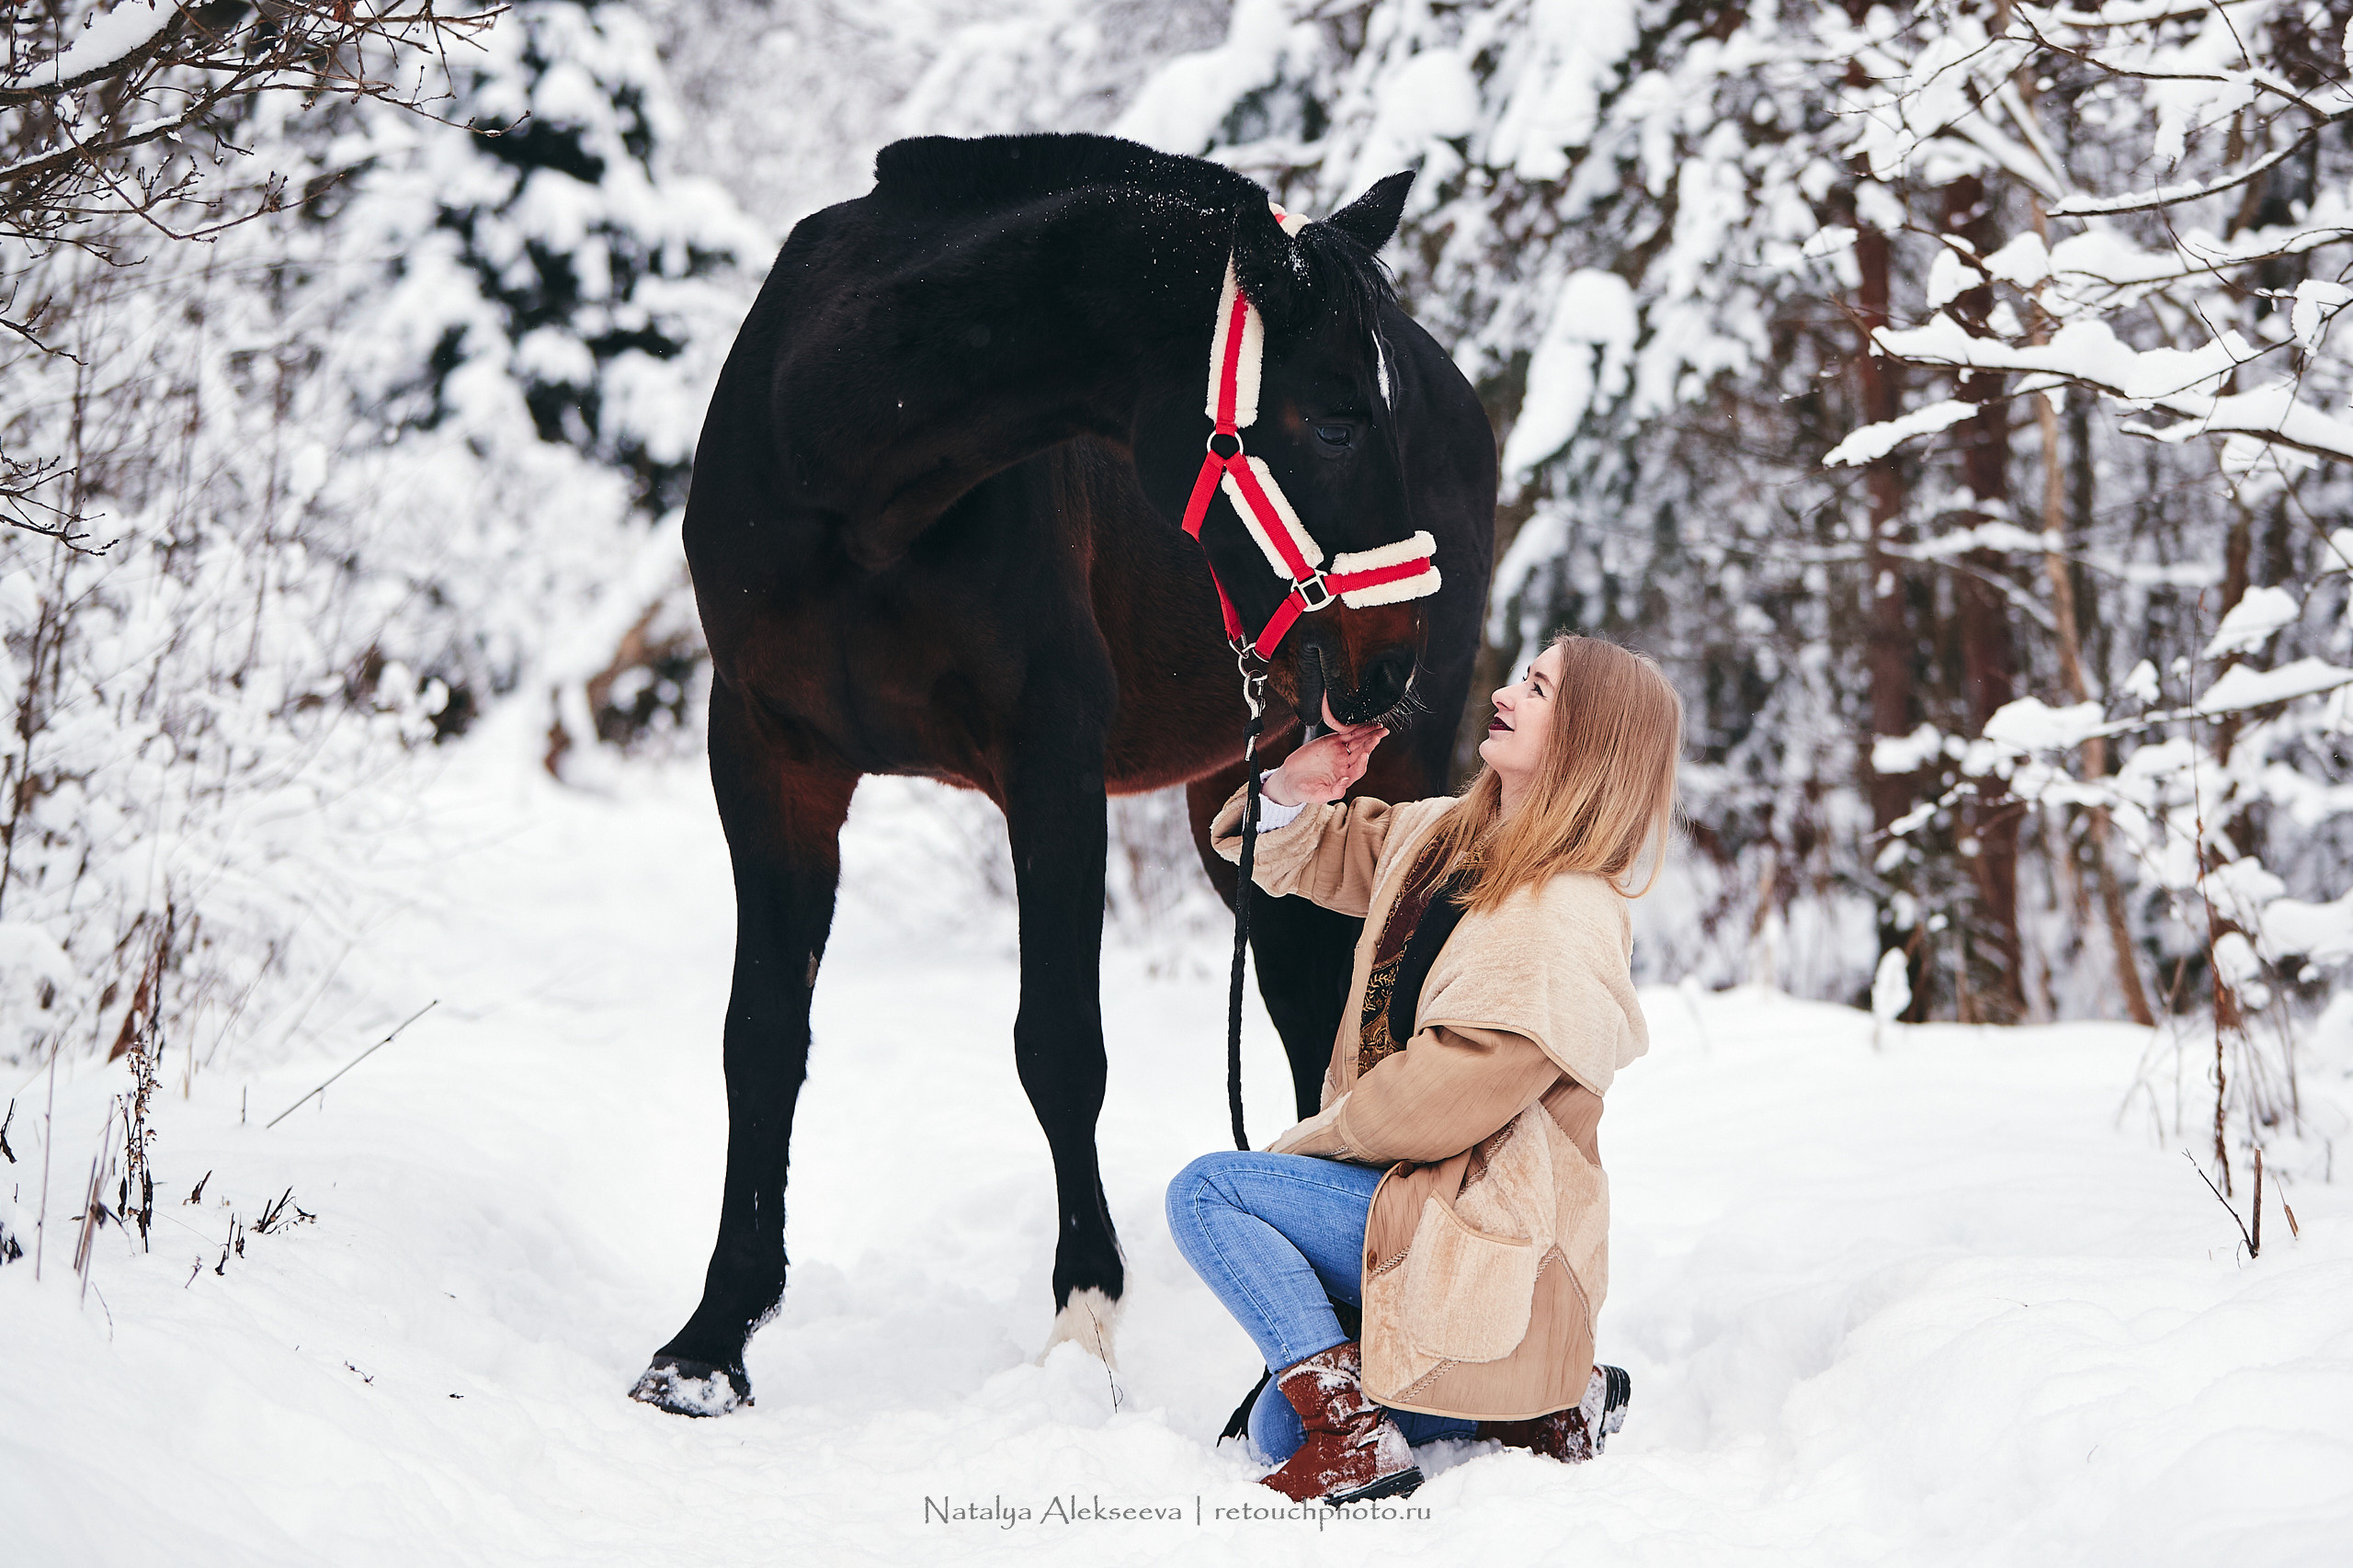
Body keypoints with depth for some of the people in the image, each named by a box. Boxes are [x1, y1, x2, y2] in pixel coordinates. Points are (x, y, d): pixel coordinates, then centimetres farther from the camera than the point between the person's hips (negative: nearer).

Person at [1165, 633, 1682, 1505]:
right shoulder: (1436, 836, 7)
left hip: (1484, 1228, -10)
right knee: (1278, 1431, 10)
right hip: (1409, 1202, 10)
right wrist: (1294, 795, -3)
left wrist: (1313, 1140, -7)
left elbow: (1443, 1096, -23)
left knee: (1206, 1193, -17)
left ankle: (1356, 1437, -19)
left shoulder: (1567, 925, -21)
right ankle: (1547, 1400, 12)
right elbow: (1311, 858, 22)